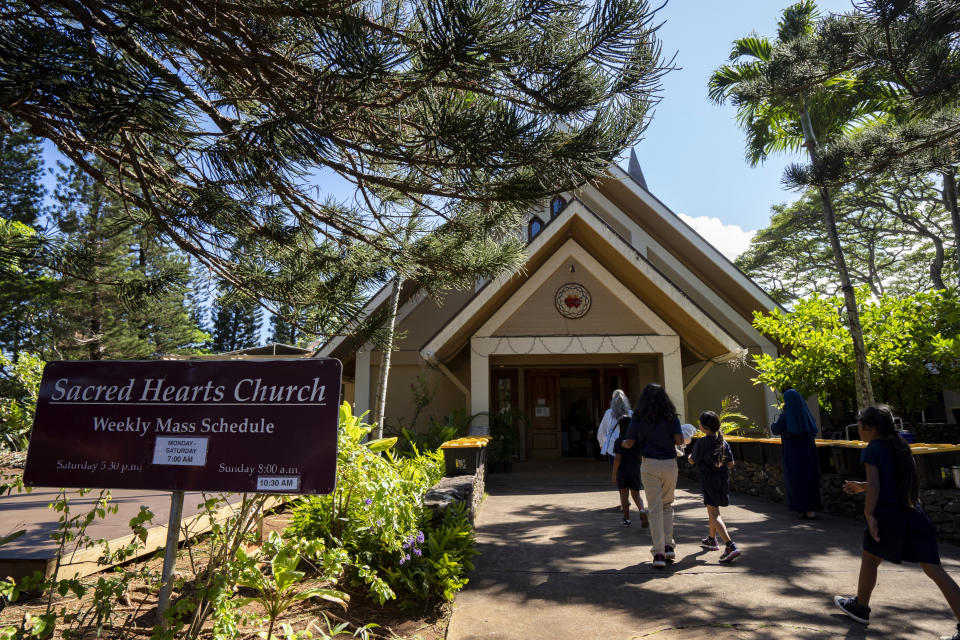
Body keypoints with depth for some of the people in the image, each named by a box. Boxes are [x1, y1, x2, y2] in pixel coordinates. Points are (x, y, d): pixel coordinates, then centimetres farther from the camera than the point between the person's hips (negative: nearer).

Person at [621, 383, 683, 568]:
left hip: (649, 464, -2)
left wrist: (622, 443, 22)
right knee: (667, 505, 19)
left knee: (655, 508, 3)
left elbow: (629, 443, 0)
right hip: (669, 464, 2)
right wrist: (668, 440, 15)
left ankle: (658, 553, 0)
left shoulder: (638, 418, -1)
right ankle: (669, 546, 18)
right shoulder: (671, 416, 1)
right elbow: (679, 440, -6)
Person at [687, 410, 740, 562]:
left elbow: (692, 461, -2)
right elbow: (731, 464, 7)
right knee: (713, 510, 24)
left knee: (714, 513, -7)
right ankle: (712, 539, 39)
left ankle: (730, 545, -21)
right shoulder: (724, 442, 4)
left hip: (709, 479, -7)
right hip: (723, 478, 7)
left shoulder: (701, 442, -13)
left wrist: (689, 456, 20)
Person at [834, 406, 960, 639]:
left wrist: (869, 514, -16)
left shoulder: (872, 450, -7)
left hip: (888, 514, -6)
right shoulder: (900, 446, 15)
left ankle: (861, 607, 28)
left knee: (869, 559, 13)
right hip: (914, 515, 6)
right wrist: (862, 487, 32)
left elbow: (874, 484, -18)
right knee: (934, 569, 6)